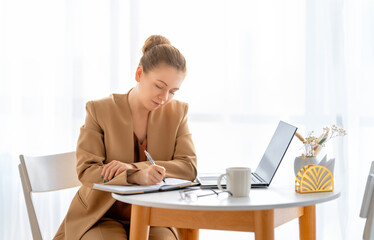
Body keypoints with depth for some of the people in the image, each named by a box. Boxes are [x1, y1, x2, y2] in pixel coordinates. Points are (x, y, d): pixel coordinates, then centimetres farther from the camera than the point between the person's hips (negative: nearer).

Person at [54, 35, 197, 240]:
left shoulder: (177, 112, 4)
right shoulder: (99, 110, -5)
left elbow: (189, 166, -6)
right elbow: (86, 171, -12)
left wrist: (132, 167, -20)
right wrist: (135, 176, -33)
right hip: (101, 216, -2)